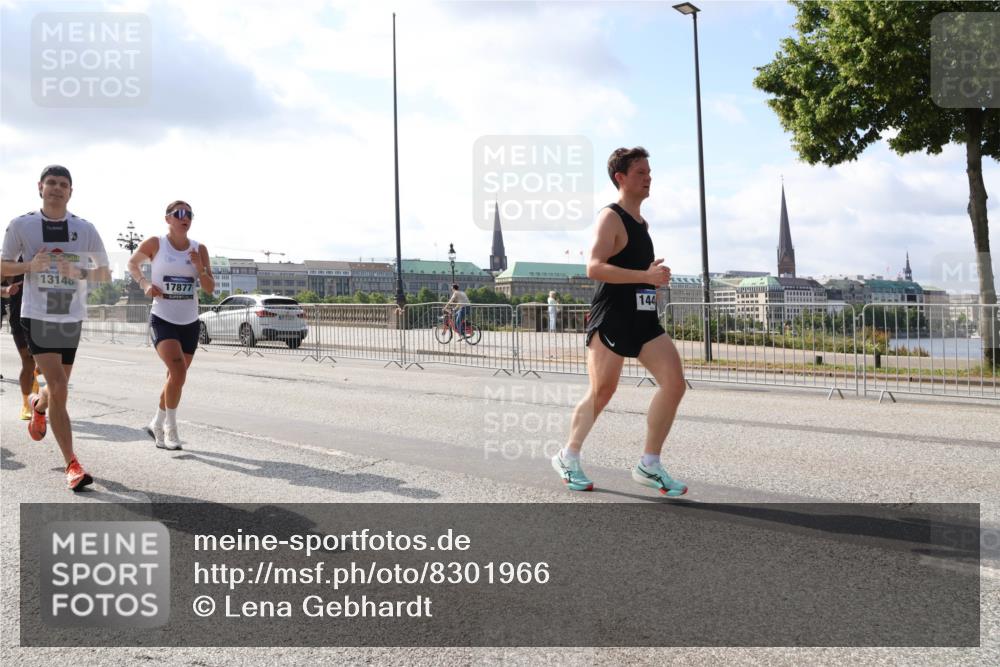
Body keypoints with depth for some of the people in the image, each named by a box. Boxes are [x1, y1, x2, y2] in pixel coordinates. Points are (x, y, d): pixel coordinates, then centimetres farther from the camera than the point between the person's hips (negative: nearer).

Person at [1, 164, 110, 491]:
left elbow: (105, 273, 7)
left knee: (58, 388, 15)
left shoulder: (85, 229, 1)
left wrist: (80, 272, -14)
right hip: (37, 316, -3)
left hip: (71, 319, 3)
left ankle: (37, 404, 54)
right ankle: (72, 465, -8)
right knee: (59, 389, -14)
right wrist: (30, 265, -13)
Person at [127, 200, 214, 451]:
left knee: (177, 377, 12)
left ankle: (157, 425, 33)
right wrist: (144, 283, -3)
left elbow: (210, 289, 3)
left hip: (190, 322, 4)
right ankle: (170, 428, -6)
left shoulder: (199, 249, 4)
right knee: (178, 371, -21)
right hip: (162, 319, -4)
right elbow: (132, 263, 13)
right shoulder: (155, 244, -4)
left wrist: (199, 268, -13)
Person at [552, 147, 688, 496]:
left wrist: (655, 276, 14)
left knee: (674, 382, -5)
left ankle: (649, 465, 3)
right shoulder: (610, 217, -10)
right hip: (611, 319, -8)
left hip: (644, 320, 8)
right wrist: (646, 276, -27)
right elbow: (594, 268, -24)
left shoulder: (642, 223, 18)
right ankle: (568, 457, 22)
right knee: (601, 392, 0)